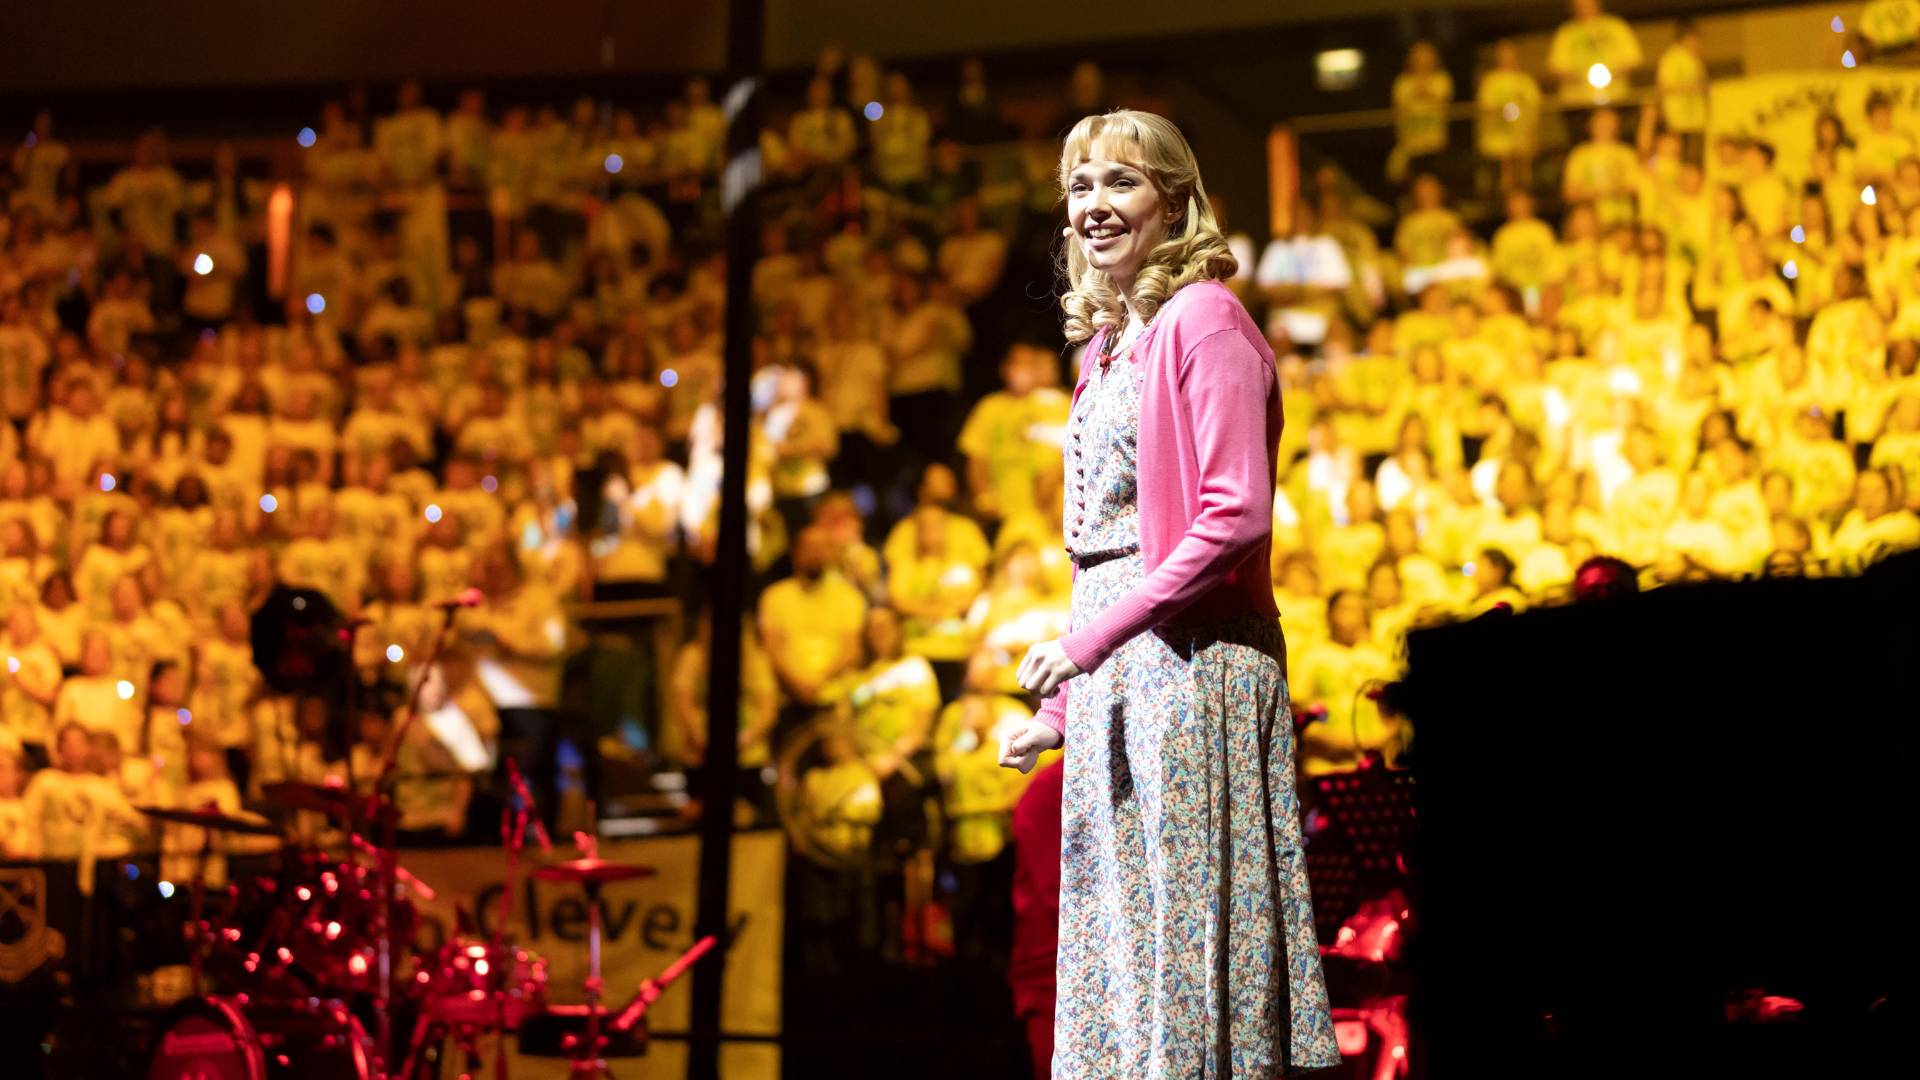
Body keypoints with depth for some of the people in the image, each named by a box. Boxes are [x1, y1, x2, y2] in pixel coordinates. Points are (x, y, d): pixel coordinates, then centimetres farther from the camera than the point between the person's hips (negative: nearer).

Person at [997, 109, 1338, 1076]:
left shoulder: (1203, 320, -7)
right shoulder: (1110, 343, 18)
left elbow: (1236, 517, -17)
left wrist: (1090, 639, -18)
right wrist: (1060, 708, 16)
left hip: (1191, 660, -9)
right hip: (1114, 676, 9)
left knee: (1186, 928, -8)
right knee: (1116, 939, 9)